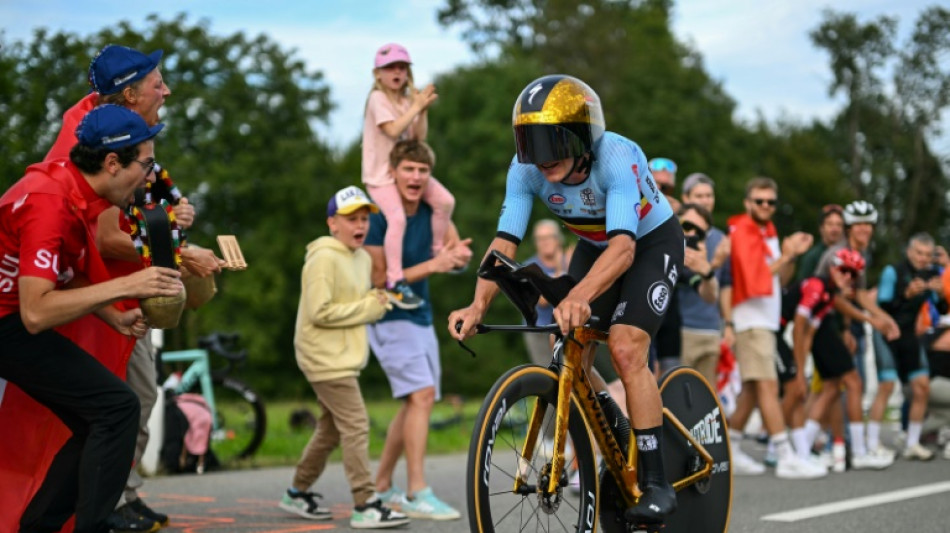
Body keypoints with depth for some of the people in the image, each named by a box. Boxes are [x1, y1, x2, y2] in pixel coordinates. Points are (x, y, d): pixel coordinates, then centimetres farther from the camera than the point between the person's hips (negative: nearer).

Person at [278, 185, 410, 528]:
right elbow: (320, 312, -21)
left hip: (345, 356, 10)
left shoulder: (363, 259, 13)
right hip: (326, 358, -10)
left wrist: (376, 303, 3)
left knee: (331, 429, 16)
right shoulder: (324, 258, -16)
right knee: (356, 426, -12)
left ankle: (298, 493, 28)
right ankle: (365, 506, -11)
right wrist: (367, 308, -16)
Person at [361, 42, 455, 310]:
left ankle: (437, 253, 15)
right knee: (397, 217, -27)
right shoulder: (378, 99, -11)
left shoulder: (409, 100, 8)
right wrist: (416, 107, -20)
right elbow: (393, 130, -25)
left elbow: (418, 136, 4)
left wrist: (423, 110, -9)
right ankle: (395, 282, -24)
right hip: (380, 173, -7)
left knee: (445, 200, -4)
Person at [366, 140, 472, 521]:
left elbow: (461, 254, 8)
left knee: (416, 403, 12)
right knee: (422, 394, -20)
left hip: (421, 317, 8)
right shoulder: (379, 217, -16)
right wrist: (431, 265, -24)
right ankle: (417, 494, -19)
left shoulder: (431, 211, 3)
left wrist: (458, 254, -16)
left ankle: (381, 486, 24)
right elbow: (381, 279, -17)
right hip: (390, 318, -8)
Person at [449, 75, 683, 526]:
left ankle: (656, 483, -14)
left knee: (625, 350, -22)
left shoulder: (617, 158, -37)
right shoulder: (526, 170, -22)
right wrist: (478, 306, -43)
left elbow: (623, 246, -48)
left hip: (651, 243, -5)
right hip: (595, 246, 6)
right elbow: (505, 242, -26)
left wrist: (579, 297, -65)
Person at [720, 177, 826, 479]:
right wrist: (784, 256, -13)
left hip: (766, 320, 9)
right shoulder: (742, 233, -10)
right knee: (769, 386, -13)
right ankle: (786, 458, -16)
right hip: (750, 320, -9)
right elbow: (754, 277, -18)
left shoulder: (769, 233, 18)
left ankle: (730, 452, 17)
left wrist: (792, 256, 1)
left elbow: (781, 279, 17)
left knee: (752, 389, 10)